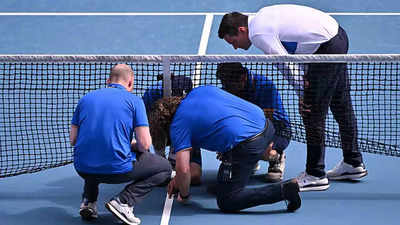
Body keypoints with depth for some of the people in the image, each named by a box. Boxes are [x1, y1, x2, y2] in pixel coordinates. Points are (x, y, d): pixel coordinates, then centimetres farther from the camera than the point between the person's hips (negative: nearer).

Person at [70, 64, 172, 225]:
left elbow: (73, 140, 13)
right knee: (164, 168, 16)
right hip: (118, 169, -5)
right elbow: (144, 144, -6)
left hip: (83, 169, 5)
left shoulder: (85, 98, 12)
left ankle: (88, 201, 19)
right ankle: (123, 202, -3)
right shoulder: (134, 101, 1)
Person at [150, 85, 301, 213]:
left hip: (245, 143, -9)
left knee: (226, 203, 1)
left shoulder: (178, 125, -1)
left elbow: (183, 169, -8)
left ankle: (284, 190, -10)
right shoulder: (199, 91, 20)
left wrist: (184, 195, 12)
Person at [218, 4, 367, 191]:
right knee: (341, 106, 20)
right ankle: (353, 163, 34)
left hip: (327, 48, -10)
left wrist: (302, 93, -5)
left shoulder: (259, 34, -15)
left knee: (312, 113, -3)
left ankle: (316, 176, 5)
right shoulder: (262, 16, 13)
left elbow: (286, 64, -16)